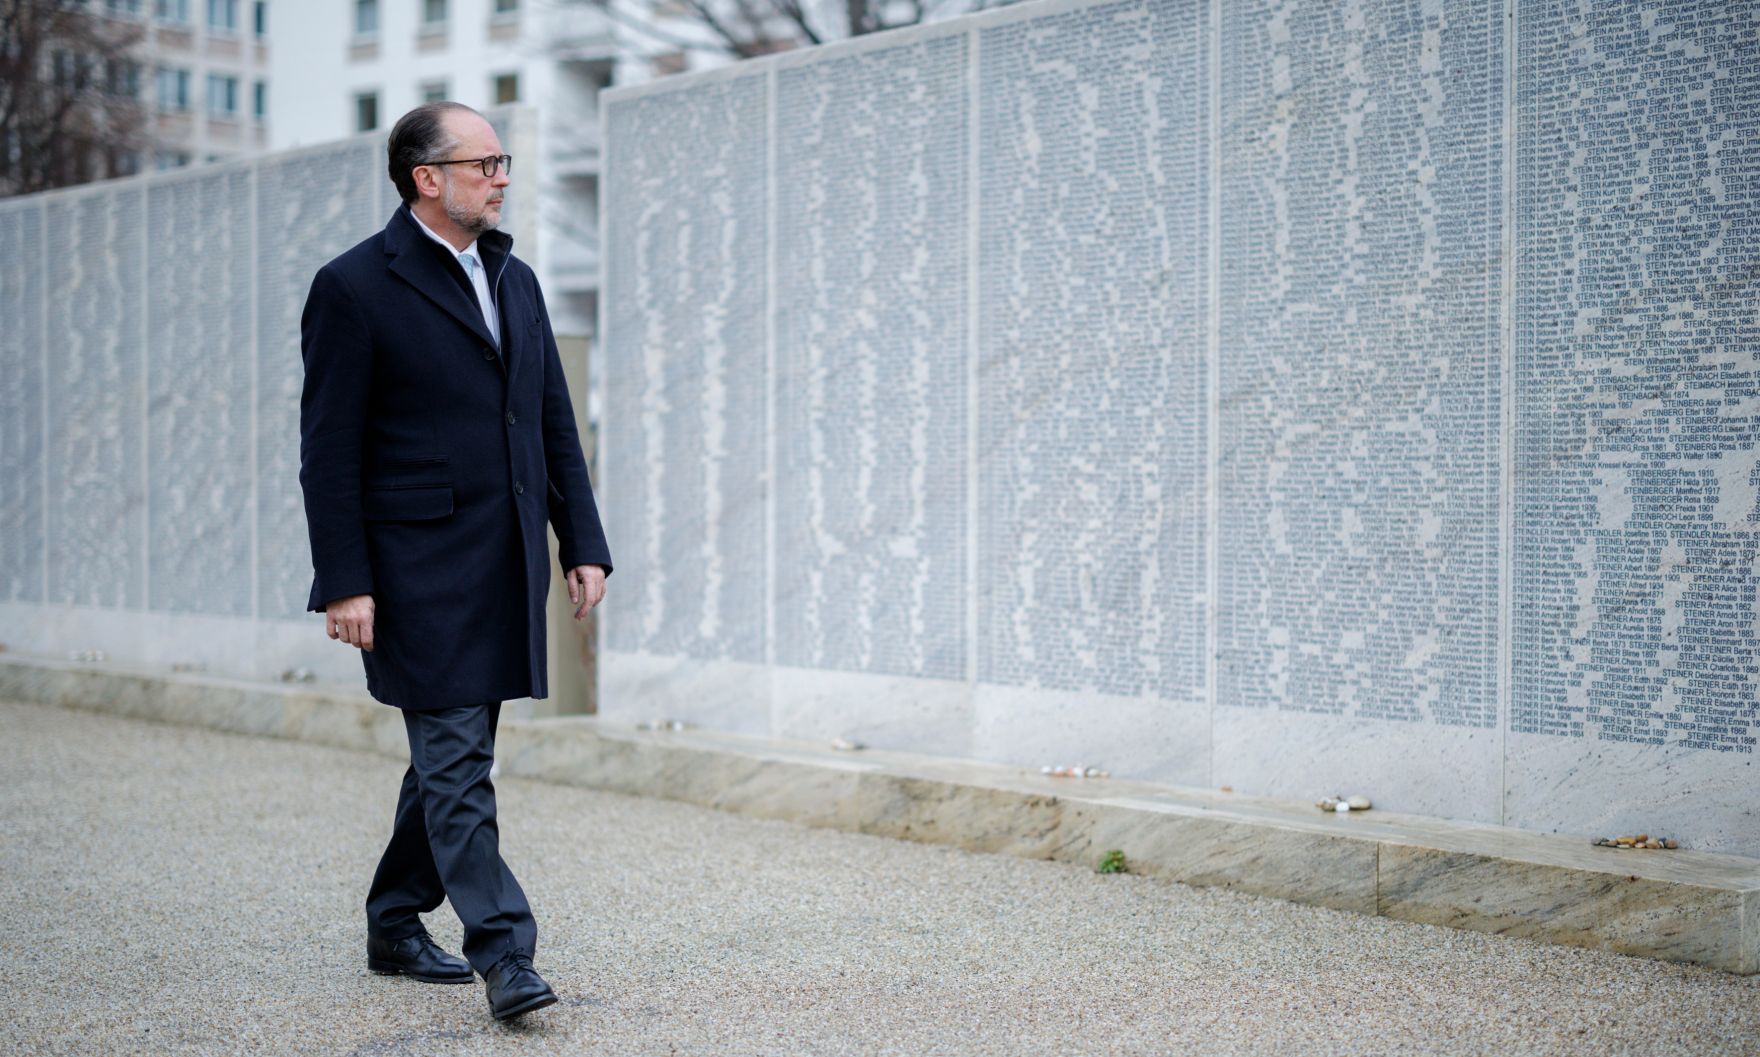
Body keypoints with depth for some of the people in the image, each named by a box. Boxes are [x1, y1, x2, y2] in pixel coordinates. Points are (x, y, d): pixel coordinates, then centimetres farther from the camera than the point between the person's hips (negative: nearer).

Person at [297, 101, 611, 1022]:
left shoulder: (515, 280, 15)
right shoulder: (355, 287, -6)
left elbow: (555, 425, 17)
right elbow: (329, 450, -9)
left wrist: (582, 543, 11)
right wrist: (344, 583, -14)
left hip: (507, 566, 7)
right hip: (420, 570, -7)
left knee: (451, 751, 13)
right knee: (455, 759, -8)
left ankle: (397, 927, 27)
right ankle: (504, 955, -7)